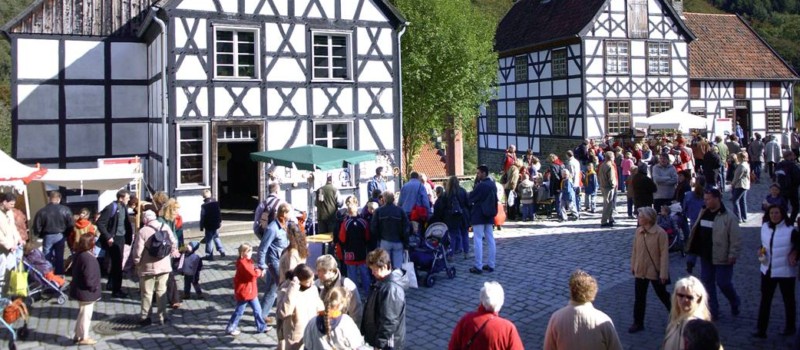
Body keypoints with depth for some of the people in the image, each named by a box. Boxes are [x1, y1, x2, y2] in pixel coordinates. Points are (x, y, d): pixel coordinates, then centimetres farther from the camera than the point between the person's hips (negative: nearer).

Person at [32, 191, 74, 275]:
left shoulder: (42, 211, -9)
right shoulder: (65, 210, -9)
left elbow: (37, 226, -8)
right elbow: (71, 224, -8)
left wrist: (40, 235, 10)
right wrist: (66, 234, 8)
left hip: (47, 236, -1)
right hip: (60, 236, 1)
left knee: (47, 258, 10)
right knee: (59, 257, 11)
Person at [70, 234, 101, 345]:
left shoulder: (79, 255, 6)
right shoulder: (88, 258, -25)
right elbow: (88, 278, -28)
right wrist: (94, 287, -14)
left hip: (80, 290, 10)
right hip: (86, 292, -10)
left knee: (82, 314, 21)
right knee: (85, 314, 2)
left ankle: (78, 335, 30)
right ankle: (83, 337, 12)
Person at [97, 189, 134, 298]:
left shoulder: (123, 207, 7)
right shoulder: (111, 208, -16)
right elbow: (100, 223, -18)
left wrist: (130, 234, 5)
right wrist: (108, 237, -21)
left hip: (121, 238, 8)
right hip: (114, 239, -8)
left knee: (117, 263, 17)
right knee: (117, 264, -4)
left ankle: (111, 283, 33)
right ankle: (116, 290, 4)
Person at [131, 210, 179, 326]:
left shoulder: (143, 231, -14)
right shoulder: (165, 227, -2)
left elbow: (137, 250, -14)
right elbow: (174, 243, 3)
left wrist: (136, 262, 3)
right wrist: (170, 254, 19)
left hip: (148, 267, -3)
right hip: (164, 266, 3)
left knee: (147, 293, 8)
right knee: (161, 291, 12)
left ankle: (145, 317, 14)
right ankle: (162, 317, 16)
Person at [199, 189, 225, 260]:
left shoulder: (204, 205, -17)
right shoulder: (216, 203, -1)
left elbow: (202, 217, -13)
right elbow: (219, 213, 9)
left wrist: (201, 227, -4)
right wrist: (220, 221, 21)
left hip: (208, 226, -5)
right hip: (216, 224, 5)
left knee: (209, 241, 3)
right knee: (216, 237, 22)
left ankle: (209, 255, 9)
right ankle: (222, 251, 16)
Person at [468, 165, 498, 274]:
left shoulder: (480, 185, -17)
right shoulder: (492, 185, 9)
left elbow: (470, 199, -10)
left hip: (479, 216, -8)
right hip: (489, 215, 8)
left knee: (478, 240, -5)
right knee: (490, 240, 8)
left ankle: (478, 266, -6)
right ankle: (491, 265, 12)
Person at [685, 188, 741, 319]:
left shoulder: (728, 218, -16)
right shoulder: (703, 213, 6)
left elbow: (736, 239, -15)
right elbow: (696, 232, 16)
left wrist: (733, 255, -17)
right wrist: (691, 247, 14)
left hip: (722, 258, -7)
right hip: (706, 256, 7)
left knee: (723, 283, -1)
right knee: (707, 282, 9)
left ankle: (735, 303, 28)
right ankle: (712, 310, 20)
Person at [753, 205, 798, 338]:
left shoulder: (791, 230, -14)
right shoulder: (765, 227, 2)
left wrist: (794, 255, -19)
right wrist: (761, 250, -3)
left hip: (785, 271, -4)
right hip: (767, 270, 4)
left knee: (788, 300, 13)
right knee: (765, 300, 4)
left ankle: (790, 327, 31)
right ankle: (761, 329, 7)